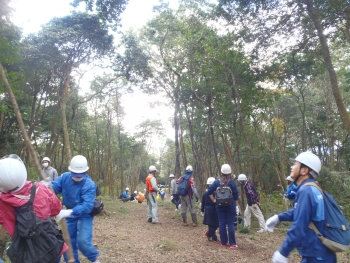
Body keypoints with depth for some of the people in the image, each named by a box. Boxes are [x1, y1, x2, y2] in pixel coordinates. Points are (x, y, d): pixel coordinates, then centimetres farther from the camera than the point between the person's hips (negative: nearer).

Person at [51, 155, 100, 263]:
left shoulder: (90, 185, -29)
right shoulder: (65, 177, -11)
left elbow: (87, 205, -38)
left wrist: (69, 212, -50)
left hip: (84, 215, -5)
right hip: (70, 215, 6)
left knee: (83, 241, -16)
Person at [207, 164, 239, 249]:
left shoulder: (217, 182, -2)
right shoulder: (232, 182, -8)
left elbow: (209, 191, -3)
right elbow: (236, 196, -6)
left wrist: (213, 200, 4)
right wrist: (237, 206, 1)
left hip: (219, 206, 2)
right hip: (230, 206, -2)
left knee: (221, 224, 9)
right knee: (230, 224, 3)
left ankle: (224, 242, 17)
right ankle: (232, 243, 5)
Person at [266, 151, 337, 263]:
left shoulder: (305, 191, -24)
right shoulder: (311, 189, 6)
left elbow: (299, 228, -27)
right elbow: (298, 211, 22)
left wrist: (283, 252, -20)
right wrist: (278, 217, 11)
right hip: (319, 253, 8)